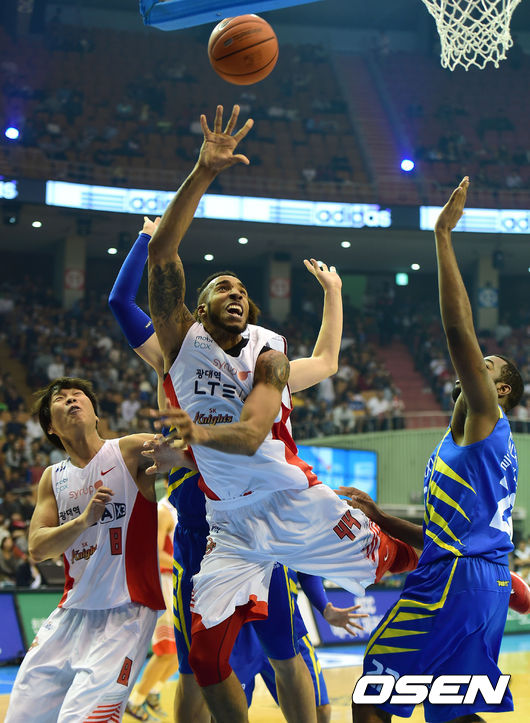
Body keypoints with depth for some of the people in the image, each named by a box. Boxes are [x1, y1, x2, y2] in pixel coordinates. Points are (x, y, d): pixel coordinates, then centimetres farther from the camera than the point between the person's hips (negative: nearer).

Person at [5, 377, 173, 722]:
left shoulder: (132, 451, -4)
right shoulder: (52, 478, 12)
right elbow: (38, 549, 2)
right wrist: (84, 519, -15)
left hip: (126, 613, -6)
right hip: (71, 613, 6)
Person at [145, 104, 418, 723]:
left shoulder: (268, 356, -2)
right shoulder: (181, 338, 0)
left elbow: (251, 434, -18)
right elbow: (161, 252, -14)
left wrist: (199, 431, -38)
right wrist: (202, 174, -23)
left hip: (297, 502, 0)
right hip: (231, 525, 1)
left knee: (394, 559, 9)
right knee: (207, 654, -8)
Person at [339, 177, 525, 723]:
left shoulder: (485, 420, -1)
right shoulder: (479, 440, 25)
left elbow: (459, 330, -15)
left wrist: (443, 235, -14)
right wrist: (378, 518, 23)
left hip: (456, 583, -10)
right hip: (483, 583, 10)